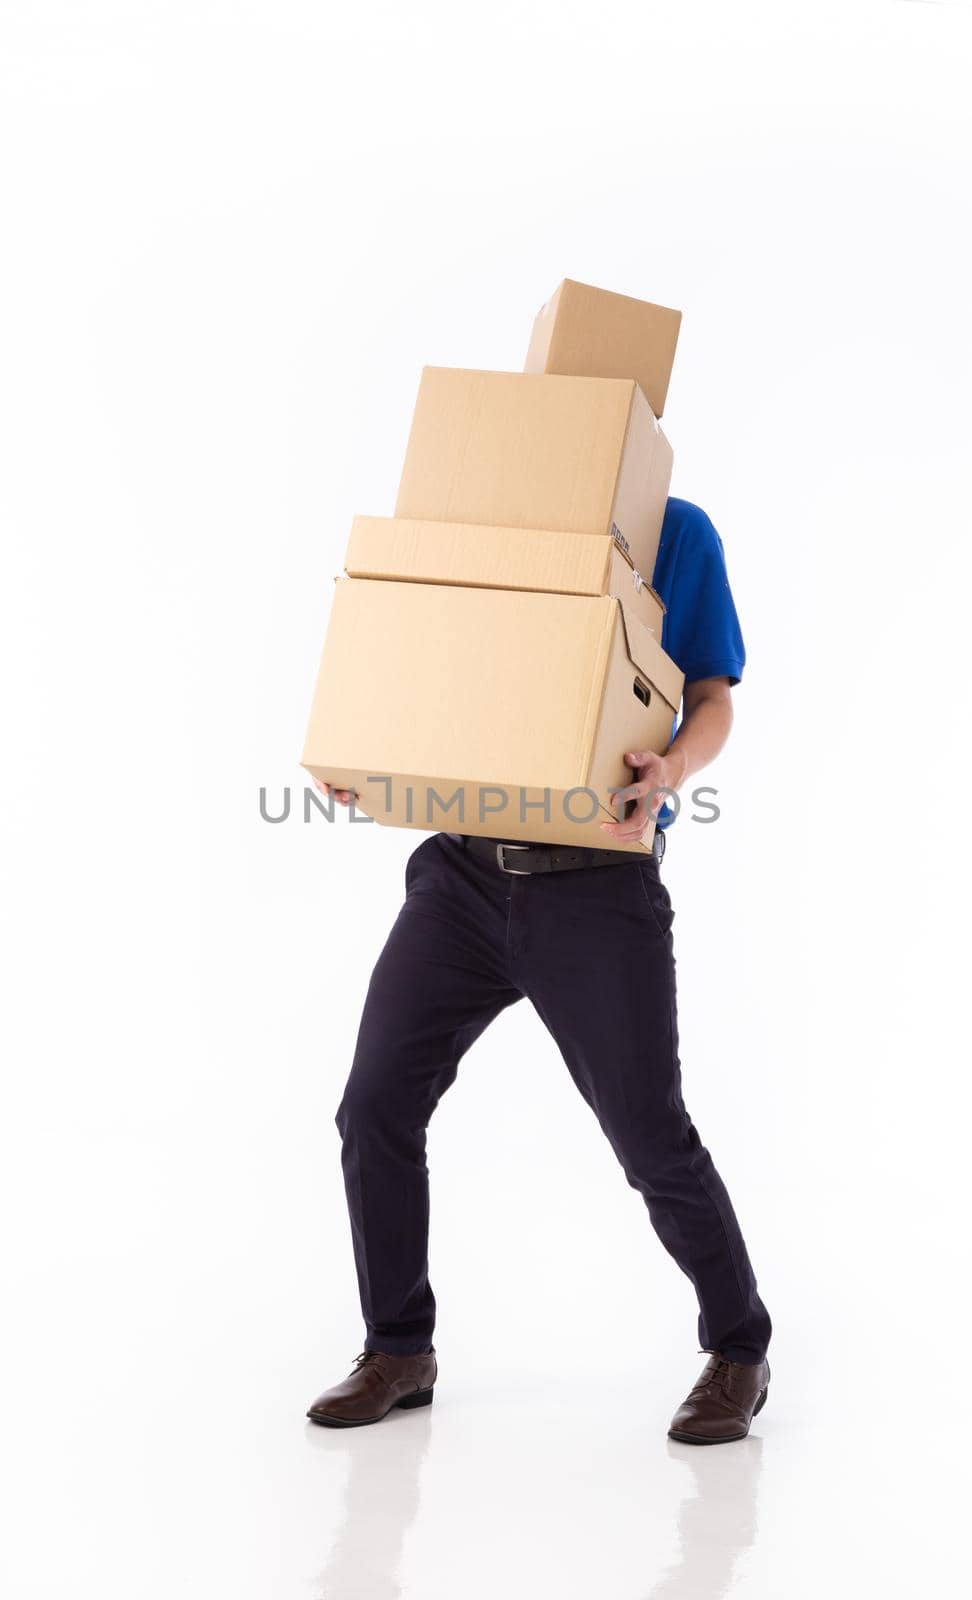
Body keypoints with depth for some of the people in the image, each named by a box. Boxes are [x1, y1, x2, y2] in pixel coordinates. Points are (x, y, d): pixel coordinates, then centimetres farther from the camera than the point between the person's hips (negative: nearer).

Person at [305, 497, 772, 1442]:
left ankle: (737, 1351, 22)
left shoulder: (677, 534, 1)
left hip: (597, 883, -4)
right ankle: (398, 1351, 17)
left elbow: (711, 703, 2)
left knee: (650, 1136, 0)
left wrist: (668, 772, -20)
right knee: (376, 1106, -1)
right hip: (464, 868, 4)